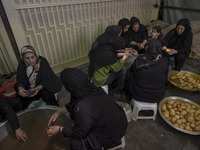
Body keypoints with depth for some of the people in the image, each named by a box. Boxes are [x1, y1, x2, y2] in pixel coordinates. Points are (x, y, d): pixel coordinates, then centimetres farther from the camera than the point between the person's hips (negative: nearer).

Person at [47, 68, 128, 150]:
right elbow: (73, 103, 5)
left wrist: (59, 129, -2)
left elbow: (78, 133, -17)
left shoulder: (83, 109, -39)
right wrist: (58, 113, 9)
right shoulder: (91, 88, -16)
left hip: (112, 135, -7)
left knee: (76, 143, -6)